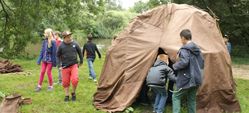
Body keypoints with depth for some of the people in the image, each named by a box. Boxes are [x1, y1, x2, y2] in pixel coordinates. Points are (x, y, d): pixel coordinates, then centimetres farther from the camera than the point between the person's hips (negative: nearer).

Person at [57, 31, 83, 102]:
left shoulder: (75, 44, -3)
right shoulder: (61, 46, -5)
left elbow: (80, 52, 11)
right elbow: (58, 56, 6)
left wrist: (81, 61, 17)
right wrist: (59, 65, 4)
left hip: (74, 65, 0)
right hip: (65, 66, 0)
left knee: (75, 80, -15)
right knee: (65, 82, 6)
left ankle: (73, 93, 11)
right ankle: (67, 96, 25)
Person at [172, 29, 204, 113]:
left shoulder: (184, 49, -14)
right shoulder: (197, 49, 11)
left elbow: (184, 62, -27)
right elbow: (202, 63, 15)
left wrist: (175, 66, -10)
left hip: (186, 79, -7)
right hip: (196, 79, 7)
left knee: (176, 96, 5)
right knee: (192, 99, 16)